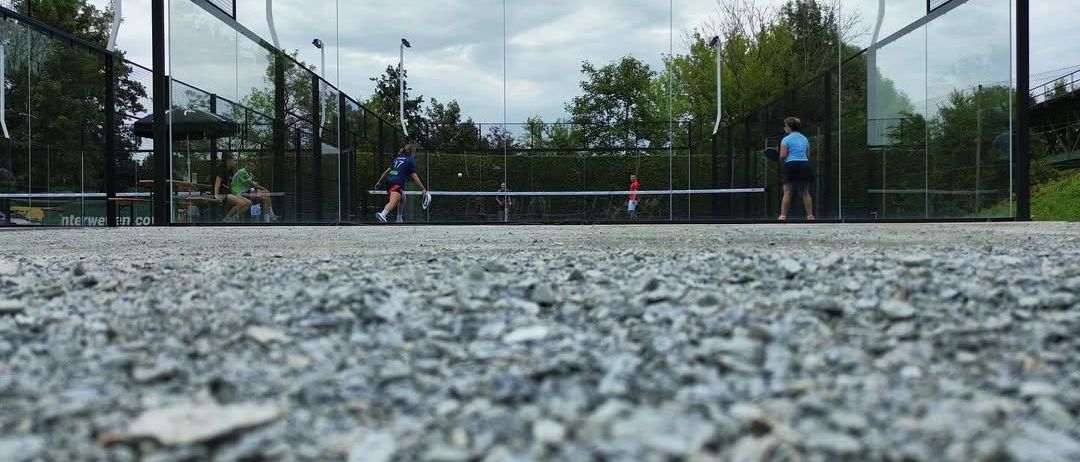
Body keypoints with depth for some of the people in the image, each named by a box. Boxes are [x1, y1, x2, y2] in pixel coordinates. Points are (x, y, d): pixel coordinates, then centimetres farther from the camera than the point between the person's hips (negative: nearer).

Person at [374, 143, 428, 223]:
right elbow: (414, 177, -2)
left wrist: (379, 181, 31)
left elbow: (387, 171, 25)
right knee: (393, 202, -26)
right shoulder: (411, 161, 5)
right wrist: (423, 189, -2)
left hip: (389, 180, 8)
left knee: (402, 198, 28)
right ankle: (382, 214, -52)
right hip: (397, 183, -8)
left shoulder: (397, 158, 24)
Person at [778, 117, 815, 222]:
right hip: (805, 165, 6)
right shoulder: (805, 139, 16)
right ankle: (810, 215, 10)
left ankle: (783, 215, -10)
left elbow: (782, 155, -10)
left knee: (787, 192, -4)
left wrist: (782, 162, 9)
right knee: (805, 192, 10)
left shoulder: (786, 139, -4)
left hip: (792, 165, -5)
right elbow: (808, 155, 16)